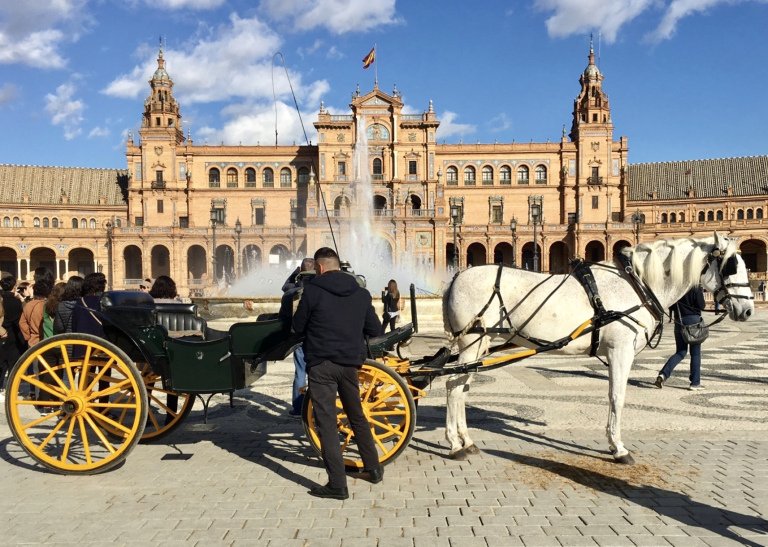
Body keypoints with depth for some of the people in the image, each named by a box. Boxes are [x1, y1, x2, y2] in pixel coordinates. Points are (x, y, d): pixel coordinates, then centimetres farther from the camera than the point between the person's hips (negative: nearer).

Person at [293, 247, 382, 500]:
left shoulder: (313, 290, -9)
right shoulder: (361, 293, 5)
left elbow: (298, 326, 0)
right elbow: (374, 329, 9)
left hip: (321, 363, -5)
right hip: (350, 363, 5)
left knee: (326, 422, 0)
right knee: (357, 416, 21)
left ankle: (337, 484, 1)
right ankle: (373, 469, 32)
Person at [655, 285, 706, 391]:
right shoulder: (696, 287, -12)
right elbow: (701, 305, -10)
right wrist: (701, 292, 4)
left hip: (678, 321, 4)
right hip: (694, 320, -4)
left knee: (681, 352, 13)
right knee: (695, 353, 8)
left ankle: (663, 374, -7)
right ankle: (695, 383, 12)